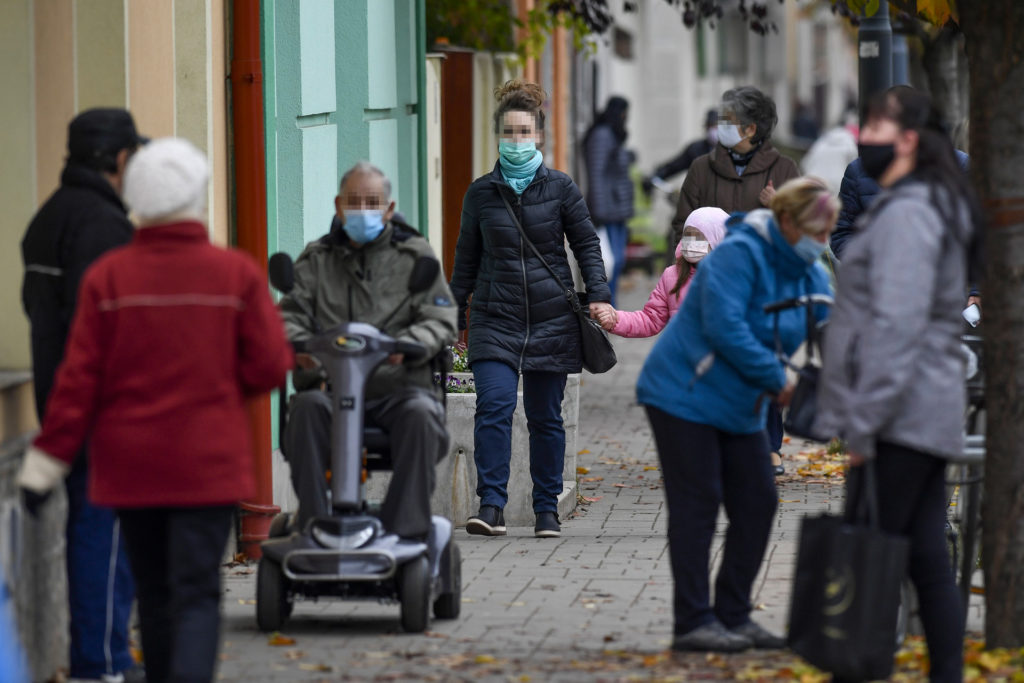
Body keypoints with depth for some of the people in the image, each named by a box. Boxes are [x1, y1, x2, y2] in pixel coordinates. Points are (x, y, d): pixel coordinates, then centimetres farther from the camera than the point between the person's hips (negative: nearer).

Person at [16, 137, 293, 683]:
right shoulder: (236, 274, -7)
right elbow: (270, 366, -6)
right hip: (207, 465, -2)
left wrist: (47, 460, -1)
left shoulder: (108, 277, -6)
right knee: (196, 593, -4)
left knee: (154, 590, 16)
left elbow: (80, 378, -7)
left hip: (131, 465, 2)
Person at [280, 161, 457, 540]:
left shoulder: (414, 255, 14)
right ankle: (314, 522, -32)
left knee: (420, 415, -35)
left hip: (397, 385, -1)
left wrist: (406, 346, -18)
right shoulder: (317, 258, 19)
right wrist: (296, 342, -16)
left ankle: (406, 529, -32)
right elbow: (290, 310, 9)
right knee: (306, 407, -33)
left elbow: (441, 322, 4)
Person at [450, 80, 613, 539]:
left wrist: (599, 296, -5)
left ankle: (547, 509, 15)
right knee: (493, 405, -15)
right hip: (495, 319, 0)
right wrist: (454, 318, 12)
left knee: (545, 416, 5)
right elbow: (466, 260, 13)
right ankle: (491, 506, -16)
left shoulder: (560, 188, 2)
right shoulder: (481, 193, 6)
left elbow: (587, 245, 8)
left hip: (551, 318, 0)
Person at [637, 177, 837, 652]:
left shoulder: (810, 276, 7)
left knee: (757, 503, 5)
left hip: (739, 408, 9)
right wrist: (776, 380, -24)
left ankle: (734, 616, 12)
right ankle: (694, 622, -7)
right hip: (684, 395, -9)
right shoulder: (739, 254, -19)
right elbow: (725, 327, -28)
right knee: (697, 505, -9)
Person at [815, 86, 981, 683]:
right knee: (926, 558, 9)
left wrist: (864, 423, -21)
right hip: (931, 415, 10)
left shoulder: (907, 214, -14)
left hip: (900, 414, -10)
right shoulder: (931, 207, 19)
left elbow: (896, 325, -21)